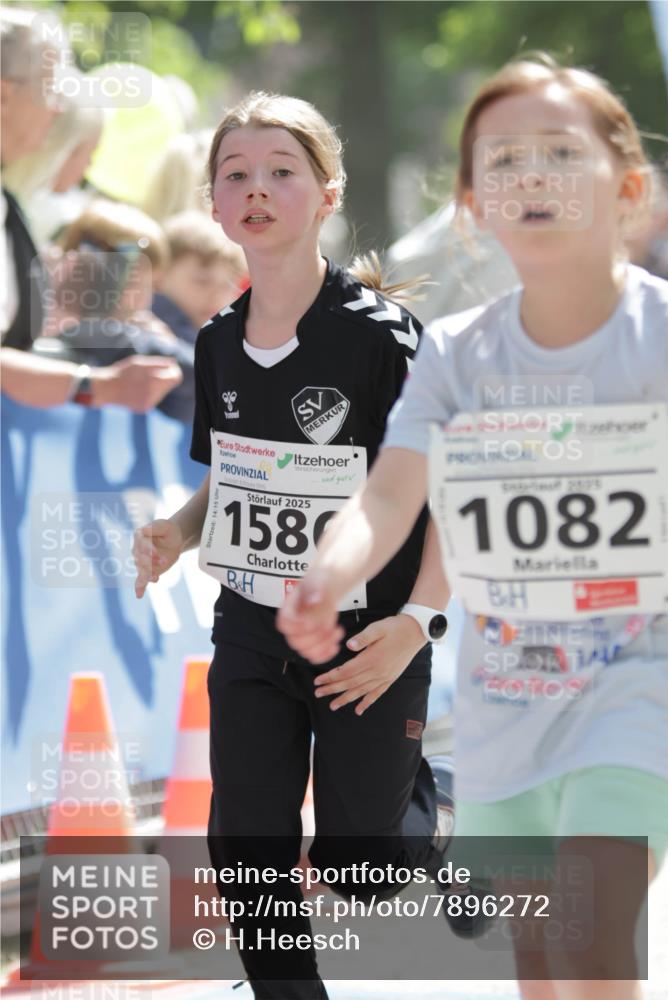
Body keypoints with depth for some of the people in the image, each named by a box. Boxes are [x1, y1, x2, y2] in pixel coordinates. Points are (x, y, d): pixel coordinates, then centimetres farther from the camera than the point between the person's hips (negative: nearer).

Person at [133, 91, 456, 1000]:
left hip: (367, 649, -5)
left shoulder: (381, 334, -16)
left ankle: (419, 781, 36)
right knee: (247, 860, 2)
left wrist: (420, 616, -22)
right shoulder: (219, 345, 2)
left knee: (358, 873, 3)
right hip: (251, 641, 5)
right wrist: (178, 532, -5)